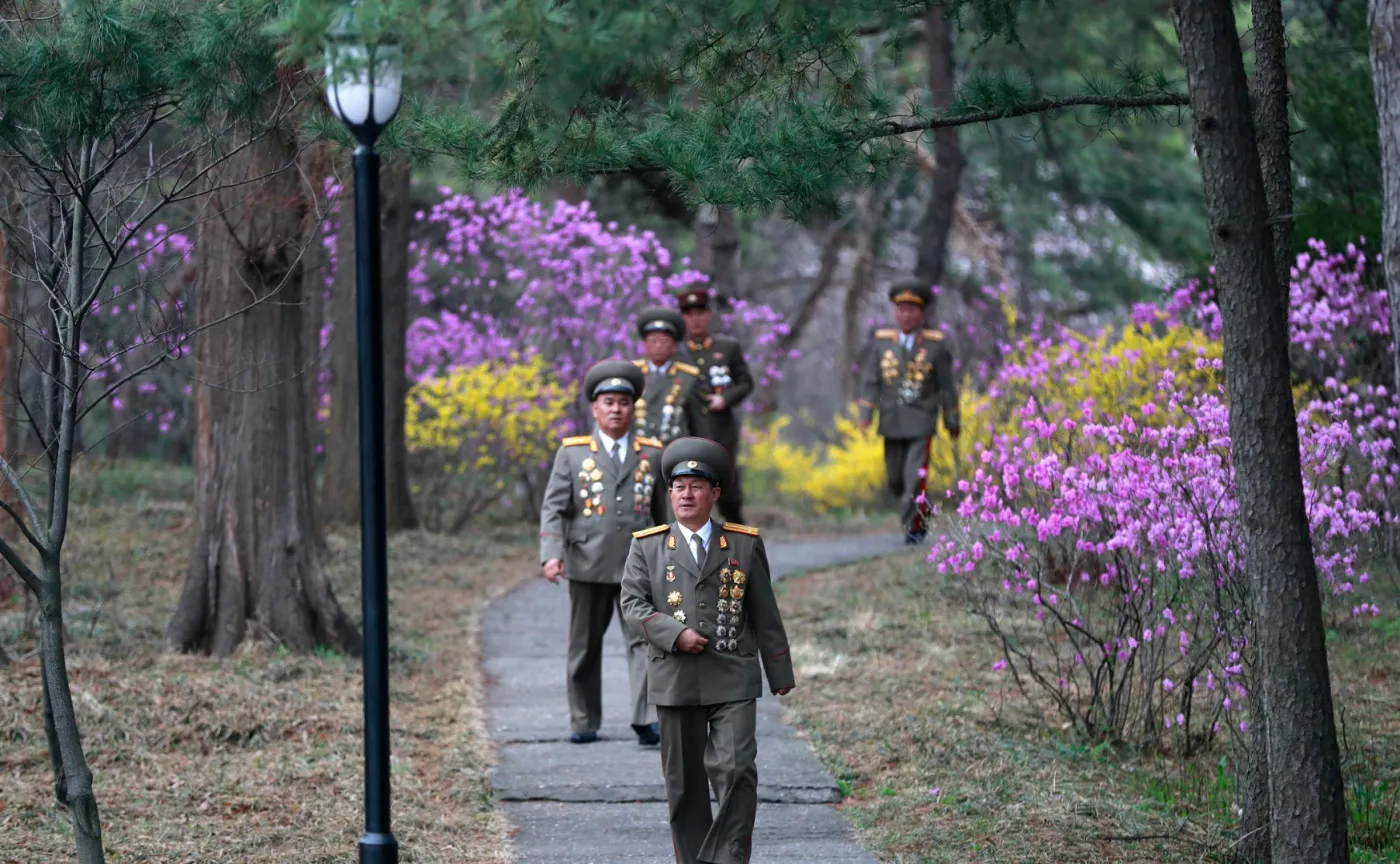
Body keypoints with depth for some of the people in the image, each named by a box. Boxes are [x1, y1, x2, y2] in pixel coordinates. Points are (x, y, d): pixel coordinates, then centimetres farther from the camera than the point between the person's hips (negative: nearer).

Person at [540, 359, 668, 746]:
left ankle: (648, 721, -18)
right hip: (588, 567, 0)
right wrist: (552, 554, -14)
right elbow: (554, 508, 0)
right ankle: (584, 723, 18)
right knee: (584, 647, 8)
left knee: (644, 641, -12)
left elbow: (661, 511, 16)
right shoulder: (572, 453, 6)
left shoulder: (652, 454, 10)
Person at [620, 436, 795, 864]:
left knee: (736, 771, -13)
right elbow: (632, 602, 0)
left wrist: (780, 674, 8)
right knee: (684, 780, 7)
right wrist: (675, 634, -15)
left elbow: (765, 614, 9)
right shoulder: (647, 546, 7)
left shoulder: (745, 544, 7)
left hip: (733, 680, -1)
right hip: (675, 680, 1)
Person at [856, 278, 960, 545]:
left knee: (915, 476, -14)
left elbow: (947, 386, 5)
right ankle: (919, 515, 31)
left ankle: (913, 525, -5)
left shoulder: (935, 345, 0)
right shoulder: (880, 343, 5)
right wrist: (865, 415, -6)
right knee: (895, 480, 8)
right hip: (892, 422, 3)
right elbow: (870, 381, 3)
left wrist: (952, 421, 7)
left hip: (921, 422, -3)